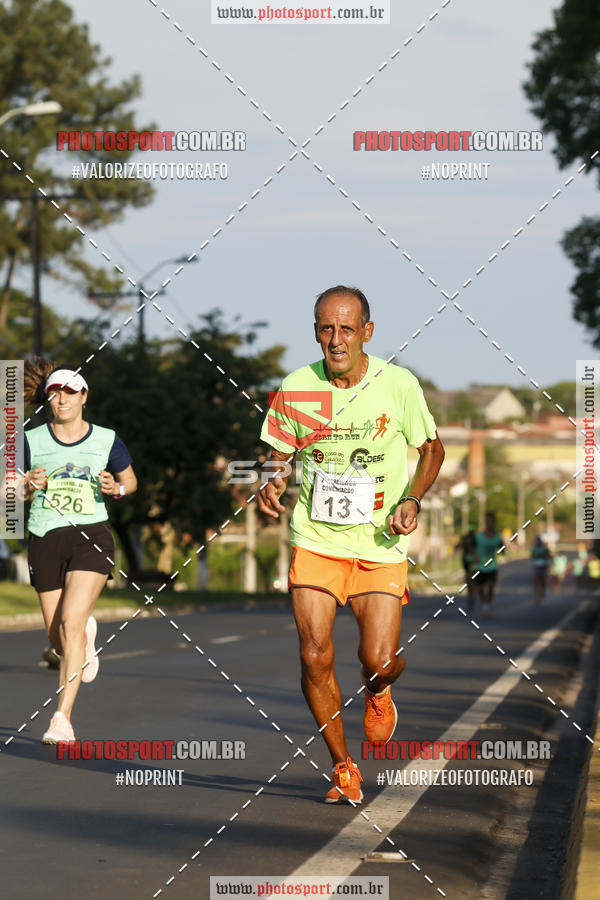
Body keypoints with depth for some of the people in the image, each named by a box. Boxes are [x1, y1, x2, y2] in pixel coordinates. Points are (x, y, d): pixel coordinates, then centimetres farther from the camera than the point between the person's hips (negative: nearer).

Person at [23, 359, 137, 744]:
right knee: (57, 636, 7)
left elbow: (131, 480, 15)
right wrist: (30, 487, -13)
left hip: (92, 537, -2)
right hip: (46, 539, 2)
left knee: (70, 622, -20)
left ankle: (63, 718, -19)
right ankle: (87, 633, 47)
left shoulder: (106, 440, 1)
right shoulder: (32, 441, 3)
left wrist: (117, 488, -8)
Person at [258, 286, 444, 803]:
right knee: (315, 658, -9)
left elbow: (432, 449, 6)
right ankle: (344, 768, 12)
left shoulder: (399, 386, -8)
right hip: (315, 542, 1)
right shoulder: (296, 389, -5)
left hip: (381, 546, -1)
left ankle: (378, 691, 32)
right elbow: (280, 454, 10)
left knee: (379, 661, -9)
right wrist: (273, 484, -11)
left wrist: (412, 499, -9)